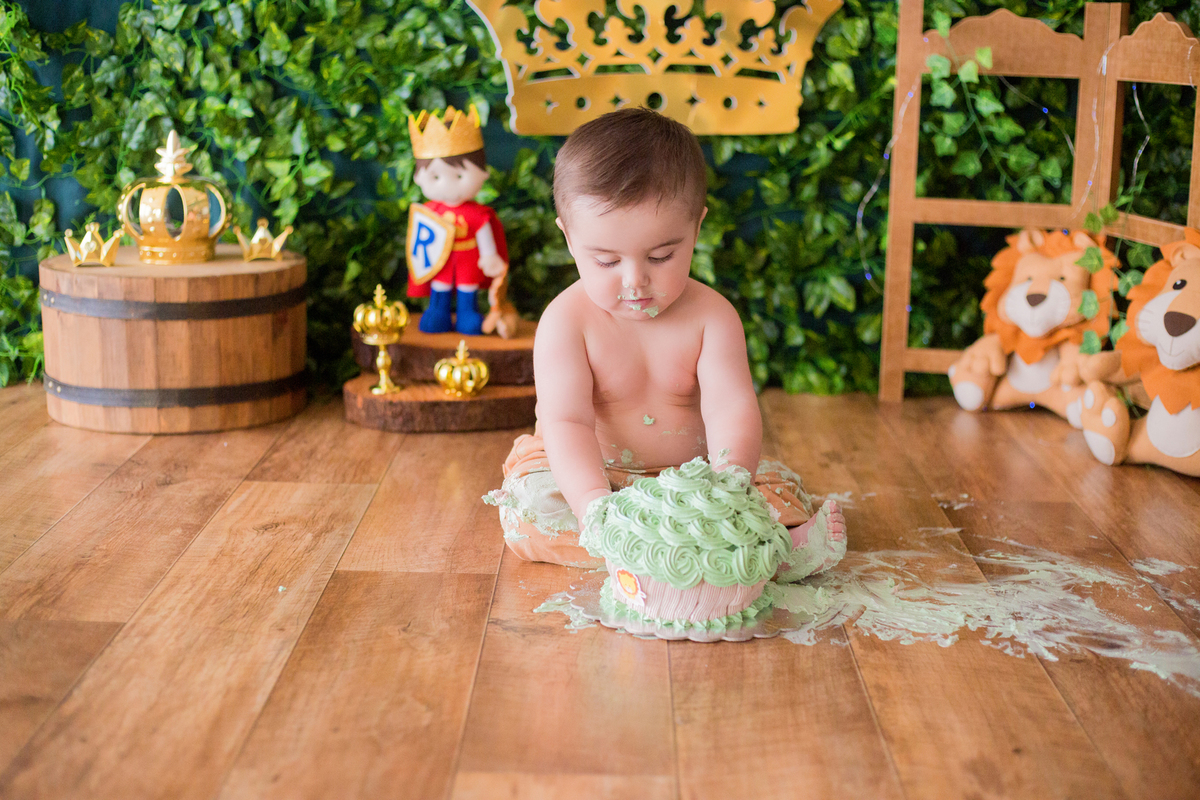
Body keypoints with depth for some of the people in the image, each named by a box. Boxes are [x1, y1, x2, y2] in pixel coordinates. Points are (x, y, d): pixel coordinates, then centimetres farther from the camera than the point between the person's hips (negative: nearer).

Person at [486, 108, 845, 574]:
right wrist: (595, 502, -44)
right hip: (589, 474, -1)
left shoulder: (711, 316, -10)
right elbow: (567, 422, -25)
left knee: (781, 487, -17)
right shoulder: (566, 321, -16)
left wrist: (728, 476, -45)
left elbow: (731, 408, -23)